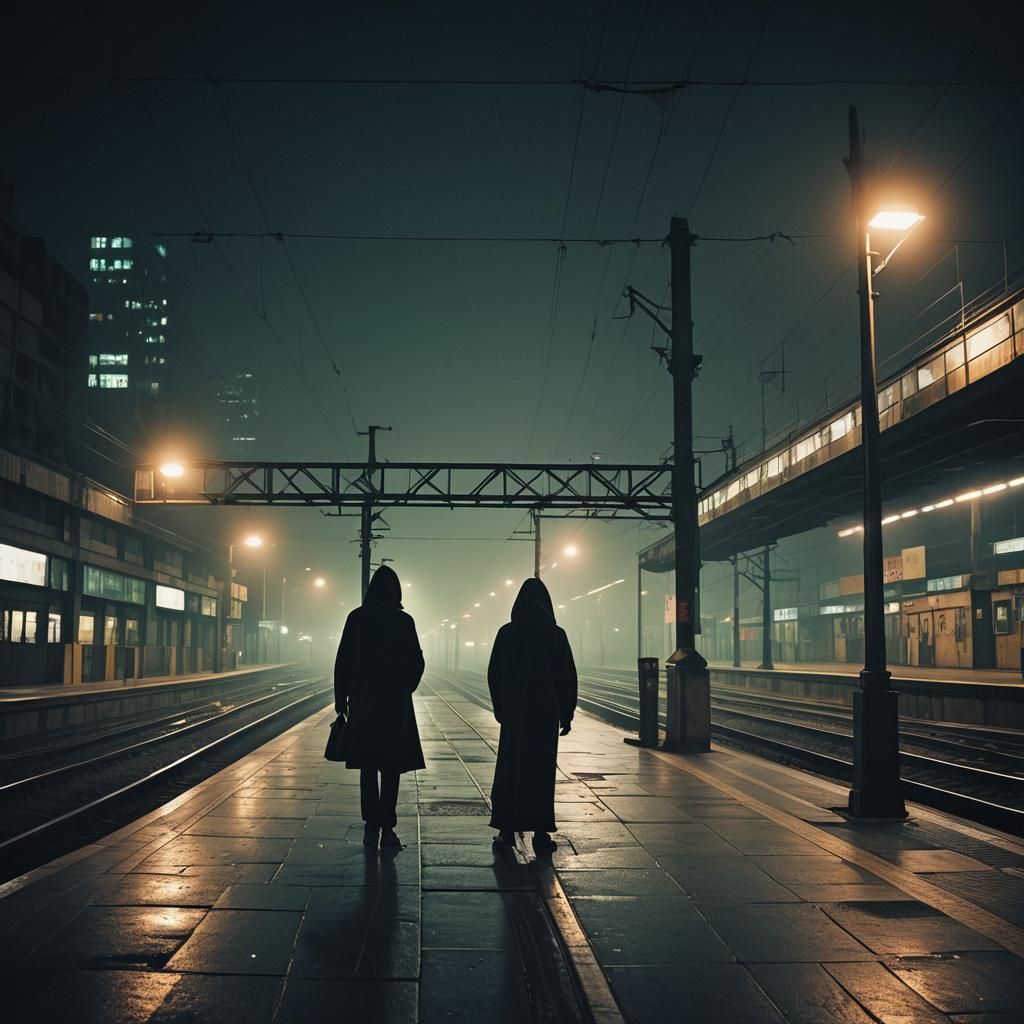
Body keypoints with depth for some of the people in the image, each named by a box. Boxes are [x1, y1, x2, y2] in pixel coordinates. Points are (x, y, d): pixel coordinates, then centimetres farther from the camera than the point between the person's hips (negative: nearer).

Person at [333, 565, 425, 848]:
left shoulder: (357, 617, -2)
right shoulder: (404, 621, -5)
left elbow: (343, 660, -1)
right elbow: (417, 663, -2)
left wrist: (341, 698, 7)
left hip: (363, 702, 1)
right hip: (395, 703, -1)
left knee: (368, 767, 10)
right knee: (391, 767, 5)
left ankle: (371, 827, 7)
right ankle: (387, 828, 1)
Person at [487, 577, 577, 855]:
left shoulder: (506, 633, -2)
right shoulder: (555, 635, -6)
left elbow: (493, 674, 3)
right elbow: (568, 677, -6)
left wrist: (500, 709, 14)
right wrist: (567, 715, 1)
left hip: (513, 712, 1)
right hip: (546, 713, -1)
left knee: (509, 769, 10)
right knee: (541, 772, 4)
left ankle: (507, 829, 11)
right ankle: (540, 832, 4)